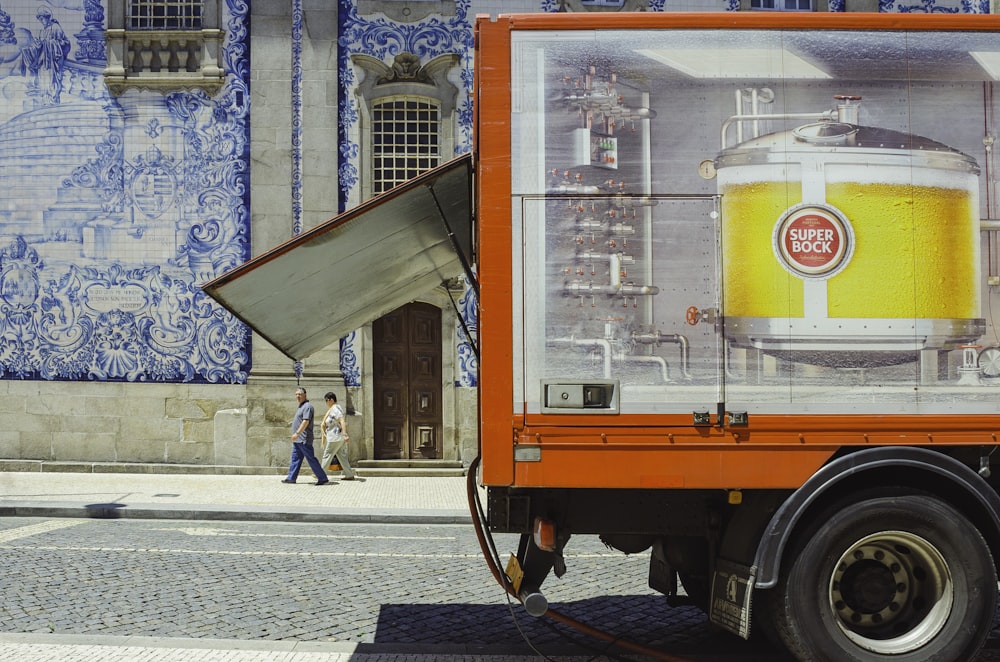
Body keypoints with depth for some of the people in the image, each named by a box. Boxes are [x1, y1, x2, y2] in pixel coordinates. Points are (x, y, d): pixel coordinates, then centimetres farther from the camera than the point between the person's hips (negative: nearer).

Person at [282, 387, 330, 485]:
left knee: (311, 459, -7)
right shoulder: (301, 406, 16)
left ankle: (323, 478, -4)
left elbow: (306, 421, -24)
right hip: (298, 440, 10)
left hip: (303, 440, -10)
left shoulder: (307, 406, -16)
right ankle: (291, 477, 18)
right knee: (295, 458, 12)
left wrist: (297, 433, -29)